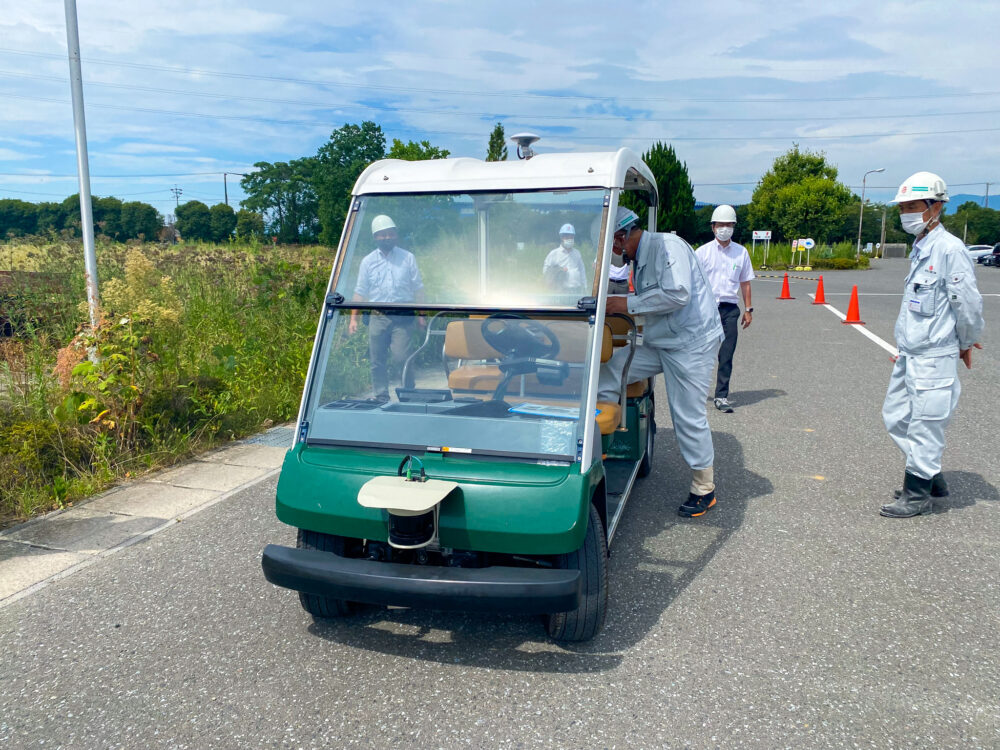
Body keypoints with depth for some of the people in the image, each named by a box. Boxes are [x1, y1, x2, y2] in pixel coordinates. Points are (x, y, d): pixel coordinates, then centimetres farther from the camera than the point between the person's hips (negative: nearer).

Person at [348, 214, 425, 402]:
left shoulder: (407, 258, 7)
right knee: (377, 362, 4)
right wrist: (354, 318, 4)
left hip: (403, 318, -2)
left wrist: (421, 315, 4)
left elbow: (418, 288, 9)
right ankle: (382, 398, 15)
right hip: (377, 318, 2)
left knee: (401, 357, -10)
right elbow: (360, 292, 11)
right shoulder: (368, 261, 9)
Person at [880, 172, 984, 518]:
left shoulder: (949, 248, -16)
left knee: (924, 424, -1)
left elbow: (968, 303, -14)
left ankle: (918, 494, 12)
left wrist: (965, 343, 0)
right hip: (909, 354, 9)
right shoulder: (920, 248, 12)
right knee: (896, 416, 16)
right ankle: (931, 478, 31)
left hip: (933, 357, -9)